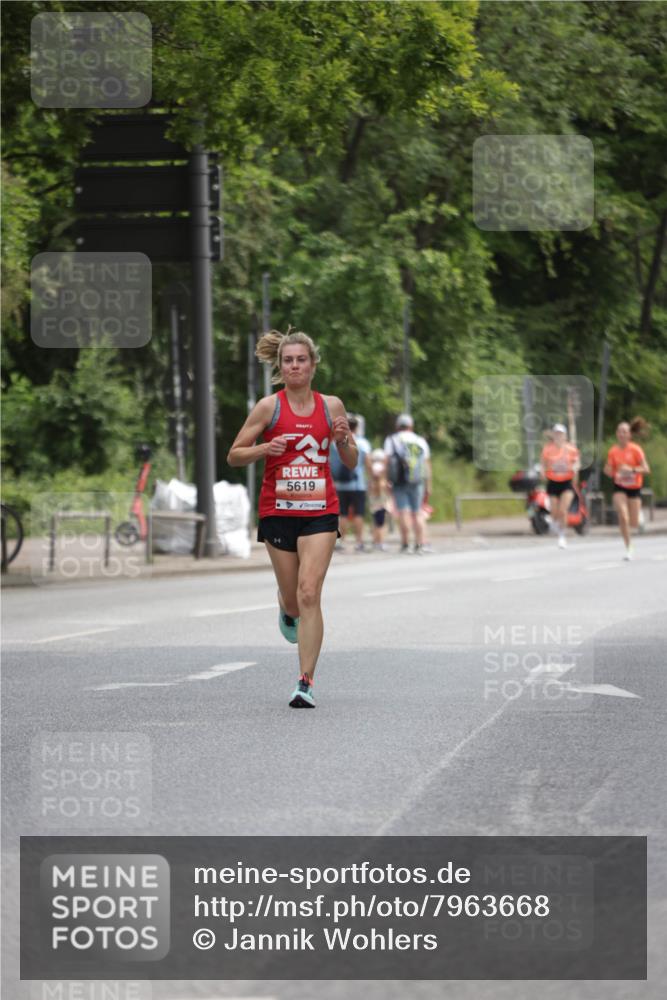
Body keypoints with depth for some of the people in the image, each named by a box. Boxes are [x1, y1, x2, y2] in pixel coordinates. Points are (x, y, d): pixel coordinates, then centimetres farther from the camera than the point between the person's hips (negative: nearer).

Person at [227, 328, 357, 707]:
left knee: (309, 594, -14)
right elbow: (234, 455, 2)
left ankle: (306, 682, -13)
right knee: (293, 599, 9)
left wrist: (344, 440, -10)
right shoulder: (270, 407, -2)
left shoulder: (331, 405, 4)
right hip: (278, 510, 0)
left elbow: (352, 462, 12)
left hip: (320, 510, 0)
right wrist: (263, 449, -17)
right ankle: (288, 611, 49)